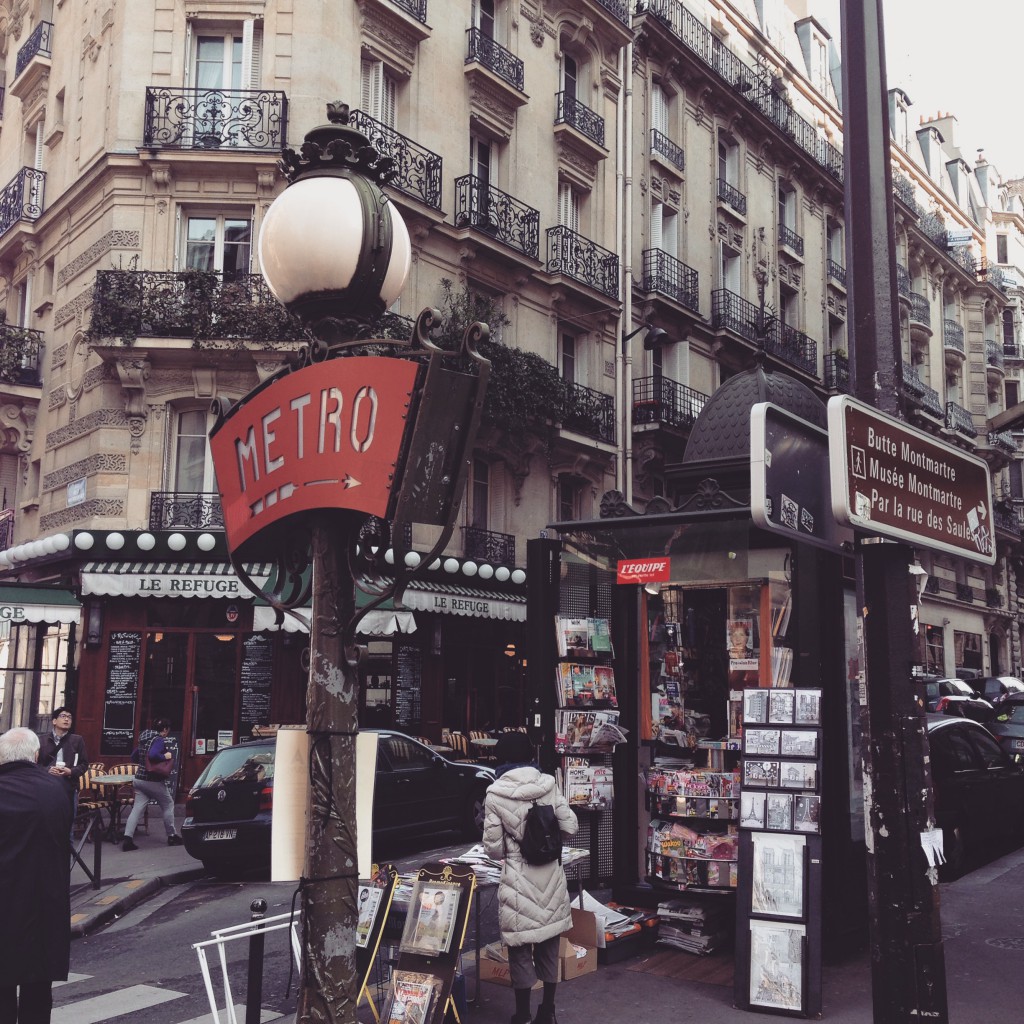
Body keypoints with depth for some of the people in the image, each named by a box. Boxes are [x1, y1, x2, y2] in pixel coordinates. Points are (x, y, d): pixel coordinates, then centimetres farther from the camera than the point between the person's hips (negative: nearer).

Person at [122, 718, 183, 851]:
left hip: (139, 779, 7)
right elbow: (153, 755, -32)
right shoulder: (159, 740, -15)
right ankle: (172, 836, 19)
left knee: (137, 808, 2)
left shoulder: (144, 739, 11)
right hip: (154, 781, -7)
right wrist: (165, 757, -17)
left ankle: (128, 838, -12)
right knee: (168, 805, 11)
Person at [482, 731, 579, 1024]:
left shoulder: (495, 794, -13)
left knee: (520, 948, 10)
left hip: (519, 880, -4)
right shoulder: (549, 784, -5)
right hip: (551, 876, 4)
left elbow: (493, 848, -10)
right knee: (549, 945, 17)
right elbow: (570, 827, -1)